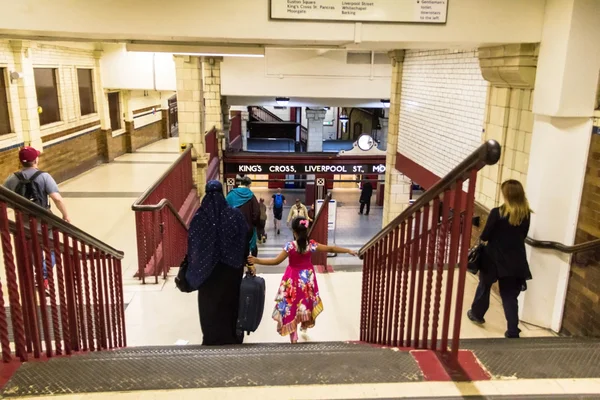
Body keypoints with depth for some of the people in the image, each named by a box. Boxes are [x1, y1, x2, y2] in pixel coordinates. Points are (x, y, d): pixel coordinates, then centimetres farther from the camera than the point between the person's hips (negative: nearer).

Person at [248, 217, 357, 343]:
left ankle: (294, 337, 6)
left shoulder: (290, 246, -22)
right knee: (306, 302, 26)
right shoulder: (311, 244, -13)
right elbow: (331, 248, -6)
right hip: (307, 277, 4)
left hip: (293, 278, -4)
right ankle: (304, 325, 49)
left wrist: (256, 260, -20)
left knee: (292, 305, 6)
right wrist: (348, 250, 4)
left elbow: (276, 261, -22)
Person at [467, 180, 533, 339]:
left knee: (484, 285, 21)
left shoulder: (497, 213, -19)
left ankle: (477, 314, 39)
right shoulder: (526, 214, -5)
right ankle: (513, 330, 9)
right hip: (515, 261, 3)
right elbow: (523, 235, 8)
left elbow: (484, 236, -11)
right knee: (510, 295, 9)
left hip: (495, 258, -3)